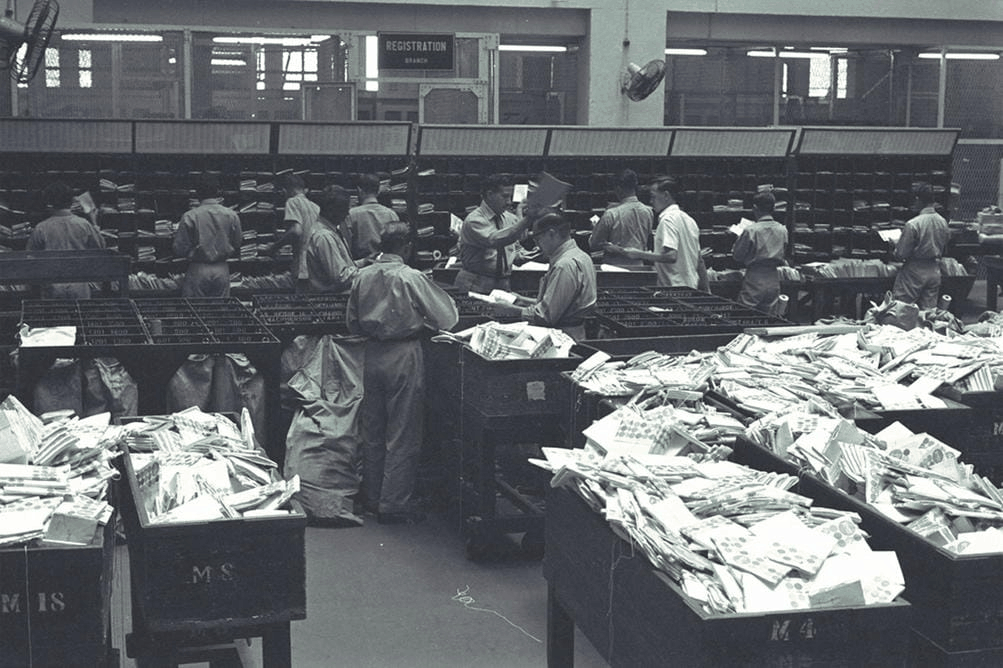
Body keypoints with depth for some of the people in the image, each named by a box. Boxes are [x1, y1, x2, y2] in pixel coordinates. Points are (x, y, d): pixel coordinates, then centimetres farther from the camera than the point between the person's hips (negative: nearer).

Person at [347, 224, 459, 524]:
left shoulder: (363, 276, 0)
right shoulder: (412, 278, -15)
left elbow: (352, 322, 11)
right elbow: (447, 318, -10)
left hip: (372, 354, 6)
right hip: (404, 356, -6)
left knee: (373, 432, 16)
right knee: (402, 435, 2)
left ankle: (373, 497, 26)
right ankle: (394, 505, 5)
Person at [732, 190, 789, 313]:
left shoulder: (751, 230, -13)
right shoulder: (782, 230, 2)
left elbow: (737, 256, -5)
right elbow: (781, 257, 12)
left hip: (754, 281, -5)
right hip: (773, 281, 5)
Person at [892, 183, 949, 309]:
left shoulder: (913, 224, -20)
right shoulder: (943, 222, -1)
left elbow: (901, 254, -15)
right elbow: (944, 249, 12)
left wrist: (896, 245, 5)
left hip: (915, 271, -6)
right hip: (935, 271, 6)